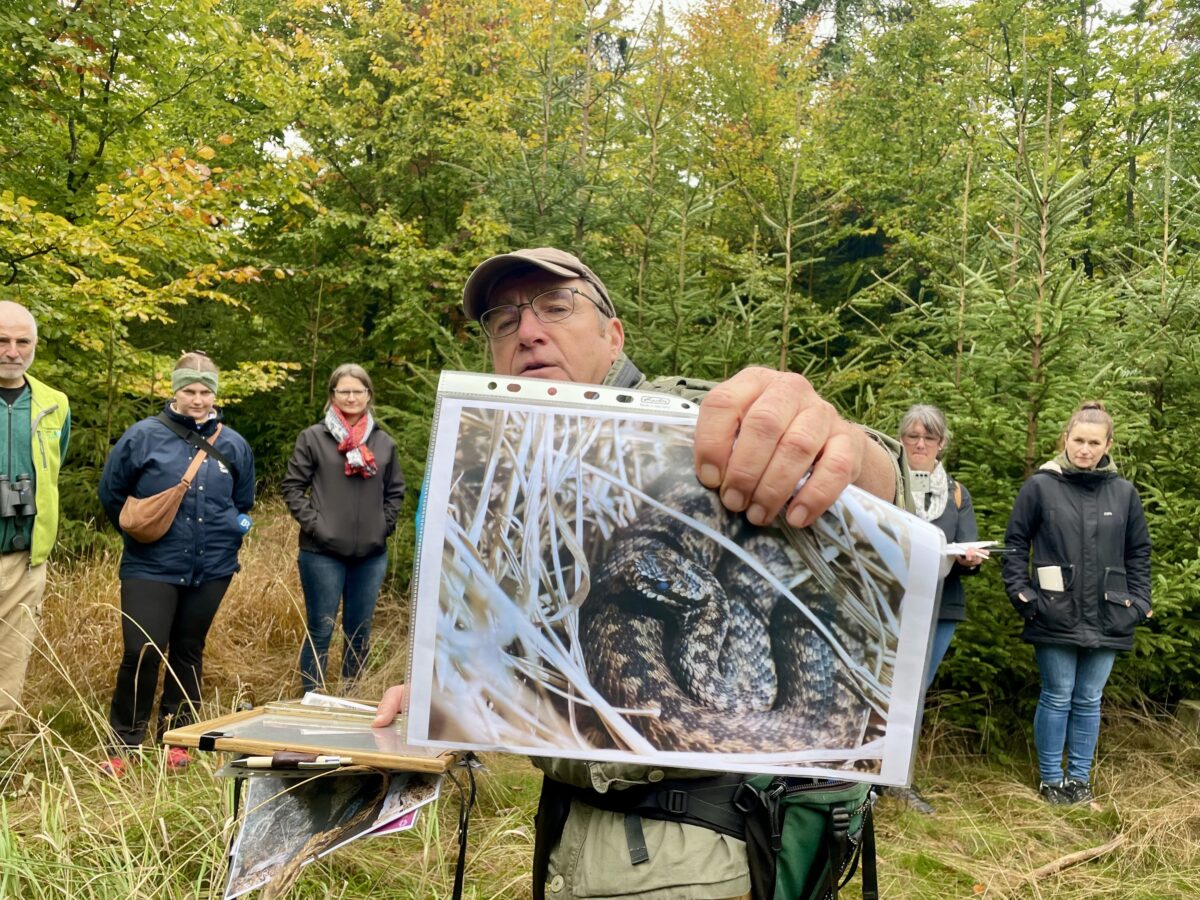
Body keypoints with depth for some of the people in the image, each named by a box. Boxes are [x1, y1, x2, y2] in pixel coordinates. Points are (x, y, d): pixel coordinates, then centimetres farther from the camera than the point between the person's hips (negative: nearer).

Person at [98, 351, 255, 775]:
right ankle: (123, 745, 7)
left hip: (211, 569, 3)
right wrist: (138, 531, 6)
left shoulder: (233, 445, 3)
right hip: (151, 567, -3)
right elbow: (111, 493, 3)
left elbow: (243, 502, 19)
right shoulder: (144, 435, -7)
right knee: (143, 653, -9)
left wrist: (227, 532, 8)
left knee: (188, 652, 13)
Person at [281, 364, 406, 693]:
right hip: (323, 553, -3)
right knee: (320, 631, 4)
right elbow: (292, 487, 0)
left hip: (371, 555, 3)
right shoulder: (313, 437, -1)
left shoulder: (384, 442, 7)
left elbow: (396, 491, 15)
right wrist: (313, 524, -9)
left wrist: (384, 526, 3)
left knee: (359, 632, 13)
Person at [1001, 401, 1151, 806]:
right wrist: (1021, 594, -6)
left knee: (1089, 700, 11)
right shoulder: (1040, 486, -3)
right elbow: (1015, 543, 1)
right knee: (1057, 697, 4)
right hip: (1056, 615, -2)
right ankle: (1051, 778, 17)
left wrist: (1139, 602, 5)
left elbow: (1138, 553, 12)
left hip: (1107, 618, 3)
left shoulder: (1124, 492, 5)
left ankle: (1080, 777, 23)